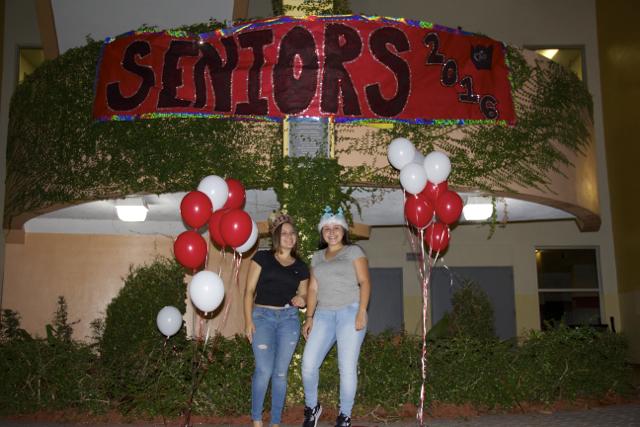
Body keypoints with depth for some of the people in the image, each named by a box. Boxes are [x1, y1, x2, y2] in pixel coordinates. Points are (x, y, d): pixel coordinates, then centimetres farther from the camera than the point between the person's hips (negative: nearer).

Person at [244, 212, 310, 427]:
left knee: (281, 372, 3)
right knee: (264, 370, -10)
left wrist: (301, 300, -5)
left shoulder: (301, 268, 12)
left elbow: (303, 296, 20)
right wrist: (248, 320, -8)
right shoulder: (262, 258, 3)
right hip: (262, 316, -3)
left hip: (289, 318, 3)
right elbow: (249, 290, 1)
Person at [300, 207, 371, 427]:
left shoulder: (354, 251, 5)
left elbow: (364, 282, -4)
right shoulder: (317, 257, 19)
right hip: (324, 315, 4)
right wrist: (309, 317, 8)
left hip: (349, 312, -4)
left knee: (347, 367, -6)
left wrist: (361, 313, -14)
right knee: (308, 363, -5)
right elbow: (313, 288, 16)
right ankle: (312, 407, 18)